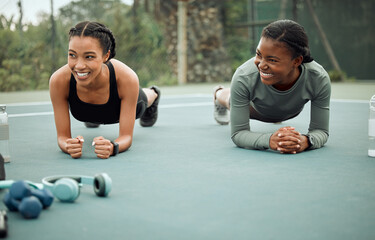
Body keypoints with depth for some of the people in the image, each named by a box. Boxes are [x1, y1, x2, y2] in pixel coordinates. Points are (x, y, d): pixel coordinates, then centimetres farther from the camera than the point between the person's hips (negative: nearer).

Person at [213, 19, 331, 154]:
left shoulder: (319, 80, -44)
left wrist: (306, 141, -60)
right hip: (255, 108, -2)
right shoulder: (243, 79, -46)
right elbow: (238, 133, -39)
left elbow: (320, 131, -34)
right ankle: (219, 93, 69)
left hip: (292, 112, 2)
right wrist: (269, 140, -61)